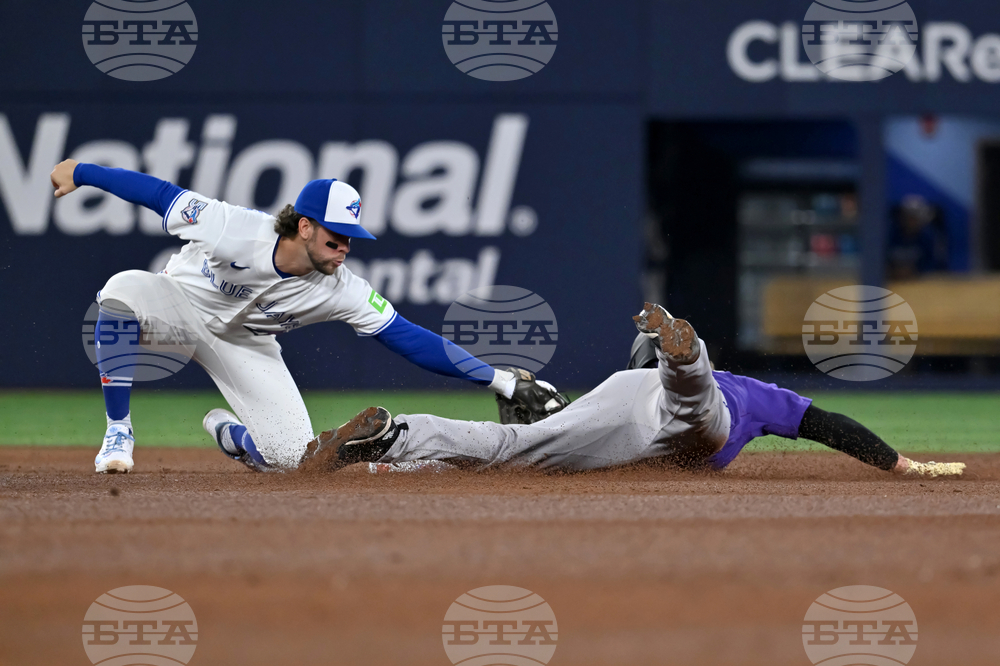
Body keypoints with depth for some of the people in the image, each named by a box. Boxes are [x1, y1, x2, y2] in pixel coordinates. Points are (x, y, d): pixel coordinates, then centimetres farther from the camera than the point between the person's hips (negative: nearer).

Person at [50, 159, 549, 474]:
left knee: (288, 457, -15)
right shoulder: (232, 227, -32)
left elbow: (411, 339, -26)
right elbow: (158, 193, -20)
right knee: (125, 288, -38)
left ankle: (226, 432, 24)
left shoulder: (340, 291, -24)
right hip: (180, 304, -2)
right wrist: (79, 173, -14)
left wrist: (497, 379, -34)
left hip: (245, 345, 3)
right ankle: (118, 433, -23)